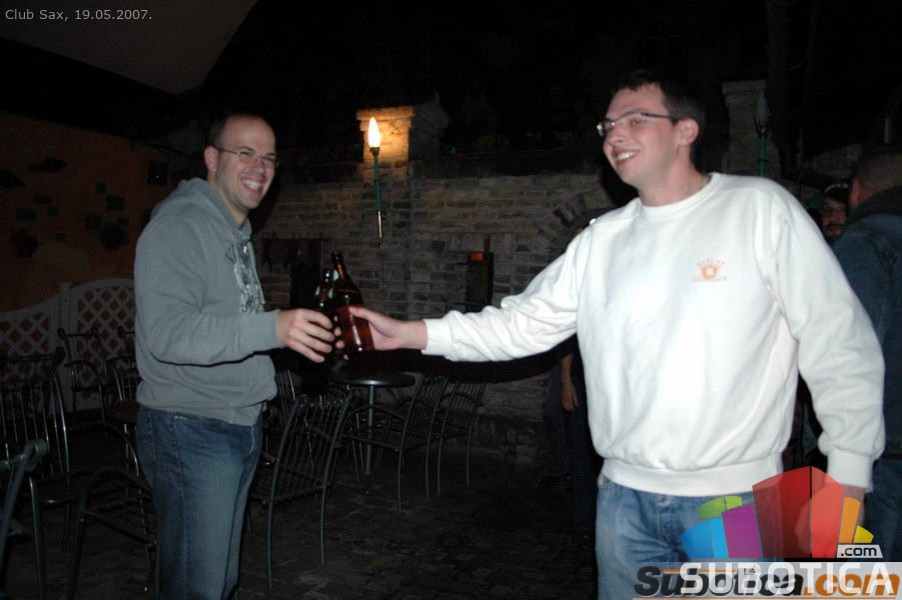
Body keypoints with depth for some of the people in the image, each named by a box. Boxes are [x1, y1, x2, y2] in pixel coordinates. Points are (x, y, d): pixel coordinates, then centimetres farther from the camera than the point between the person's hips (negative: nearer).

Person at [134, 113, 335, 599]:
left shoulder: (236, 231, 17)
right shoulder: (178, 226, -15)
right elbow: (165, 332, -30)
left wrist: (304, 333, 16)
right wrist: (271, 328, -41)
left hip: (240, 426, 9)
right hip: (191, 431, -9)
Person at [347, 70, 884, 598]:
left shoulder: (761, 209, -6)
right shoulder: (601, 240, 5)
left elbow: (841, 343, -6)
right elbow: (524, 322, 4)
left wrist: (848, 479, -7)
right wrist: (409, 333, -5)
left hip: (734, 498, -3)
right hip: (625, 497, 4)